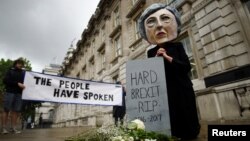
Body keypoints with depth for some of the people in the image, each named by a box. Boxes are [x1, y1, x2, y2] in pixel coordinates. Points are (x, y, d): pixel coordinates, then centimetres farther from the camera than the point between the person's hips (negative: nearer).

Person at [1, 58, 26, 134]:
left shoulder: (24, 72, 12)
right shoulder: (10, 71, 7)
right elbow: (5, 81, -4)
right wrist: (17, 83, -14)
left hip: (19, 94, 2)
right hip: (9, 92, -2)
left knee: (16, 111, 2)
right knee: (6, 110, 2)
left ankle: (13, 127, 9)